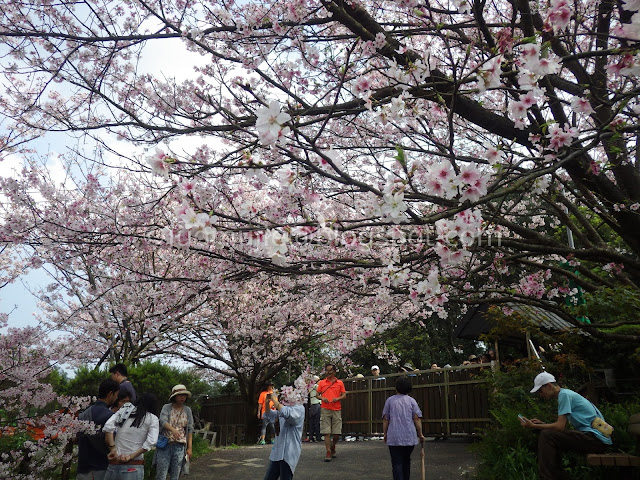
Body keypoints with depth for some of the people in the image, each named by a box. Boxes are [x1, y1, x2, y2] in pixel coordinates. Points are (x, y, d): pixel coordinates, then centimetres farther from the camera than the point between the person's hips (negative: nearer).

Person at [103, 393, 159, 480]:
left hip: (114, 464, 3)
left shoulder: (124, 410, 12)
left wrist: (112, 449, -3)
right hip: (134, 467, -3)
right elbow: (151, 442, -12)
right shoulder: (152, 418, 3)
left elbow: (108, 426, -3)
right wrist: (131, 456, -9)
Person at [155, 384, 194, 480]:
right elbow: (163, 421, -17)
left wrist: (189, 448, 0)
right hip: (165, 444, -2)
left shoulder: (187, 410, 6)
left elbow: (190, 429, 7)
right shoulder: (166, 407, 0)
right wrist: (173, 430, -37)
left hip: (179, 446, 2)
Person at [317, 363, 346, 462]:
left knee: (337, 433, 1)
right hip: (325, 409, 0)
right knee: (326, 432, -6)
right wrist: (322, 398, -9)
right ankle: (328, 453, 1)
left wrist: (338, 398, -11)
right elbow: (317, 394, 12)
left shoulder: (340, 383, 9)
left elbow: (344, 395, 9)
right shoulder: (321, 383, 9)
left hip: (337, 410, 1)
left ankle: (333, 447, 29)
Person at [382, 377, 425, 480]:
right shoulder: (411, 400, 4)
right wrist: (420, 434, 5)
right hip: (410, 437, 2)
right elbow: (417, 419, -1)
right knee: (406, 461, 21)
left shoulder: (390, 400, 3)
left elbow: (385, 419, 3)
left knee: (396, 463, -1)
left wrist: (385, 434, 11)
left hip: (394, 438, -2)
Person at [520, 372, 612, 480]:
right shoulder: (566, 394, 18)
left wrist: (533, 426, -12)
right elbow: (562, 426, 21)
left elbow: (560, 426, -17)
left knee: (546, 435, -18)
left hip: (596, 439, -10)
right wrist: (541, 423, 15)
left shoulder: (564, 394, -11)